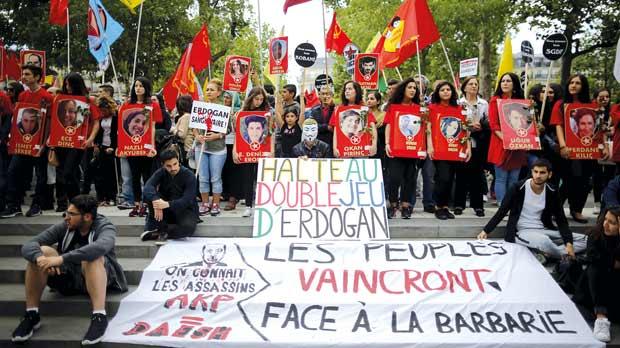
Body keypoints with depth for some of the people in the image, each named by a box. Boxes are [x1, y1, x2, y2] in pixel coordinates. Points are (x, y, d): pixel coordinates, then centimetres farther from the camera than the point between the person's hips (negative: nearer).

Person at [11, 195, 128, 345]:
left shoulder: (104, 226, -16)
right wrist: (39, 258, -36)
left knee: (92, 257, -34)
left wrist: (61, 259, -45)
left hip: (98, 278, -4)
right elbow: (28, 245, -13)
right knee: (42, 252, -19)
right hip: (67, 278, 4)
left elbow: (101, 246, -41)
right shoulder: (64, 226, -6)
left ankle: (99, 317, -41)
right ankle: (31, 315, -15)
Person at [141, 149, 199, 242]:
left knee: (188, 227, -36)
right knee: (149, 196, -22)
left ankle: (157, 233, -15)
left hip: (185, 209, -3)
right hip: (166, 211, 3)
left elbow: (187, 201, -25)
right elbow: (148, 187, -23)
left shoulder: (189, 176, -16)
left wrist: (168, 204, -42)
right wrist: (155, 200, -44)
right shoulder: (161, 172, -5)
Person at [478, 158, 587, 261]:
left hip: (544, 231, 6)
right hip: (522, 232, -5)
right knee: (543, 241, -40)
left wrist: (569, 243, -12)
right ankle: (565, 257, -12)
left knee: (585, 240, -6)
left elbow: (561, 220, 3)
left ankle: (547, 254, -20)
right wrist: (486, 231, -10)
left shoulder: (552, 192, 1)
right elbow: (502, 212, -4)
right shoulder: (518, 188, -10)